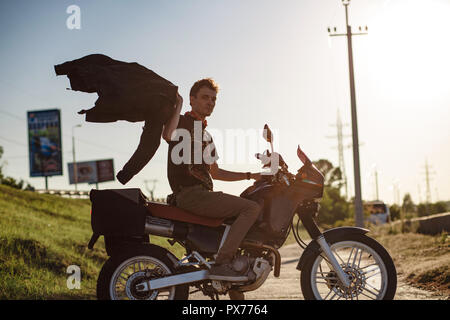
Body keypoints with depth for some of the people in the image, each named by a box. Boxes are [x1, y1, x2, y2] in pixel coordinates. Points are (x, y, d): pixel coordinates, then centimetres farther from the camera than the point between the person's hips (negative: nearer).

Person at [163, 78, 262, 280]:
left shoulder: (206, 136, 26)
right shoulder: (181, 122, -2)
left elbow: (215, 172, 29)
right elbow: (167, 134, -28)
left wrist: (251, 176, 25)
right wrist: (178, 103, -18)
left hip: (205, 194, 10)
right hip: (190, 194, -10)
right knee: (252, 208, -19)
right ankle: (221, 264, -25)